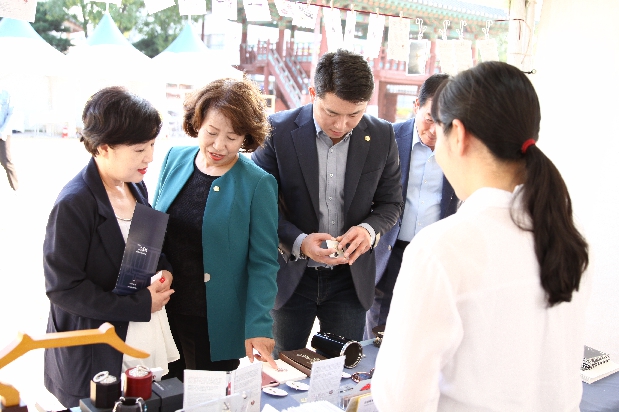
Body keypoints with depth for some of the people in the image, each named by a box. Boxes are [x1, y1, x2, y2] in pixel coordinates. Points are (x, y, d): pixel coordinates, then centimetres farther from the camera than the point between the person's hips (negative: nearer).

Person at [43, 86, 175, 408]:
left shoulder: (135, 186, 2)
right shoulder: (74, 204, -21)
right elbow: (63, 287, -20)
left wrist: (164, 270, -5)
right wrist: (140, 306, -20)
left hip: (139, 337, 7)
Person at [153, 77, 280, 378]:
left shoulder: (258, 184, -12)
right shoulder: (174, 160, 1)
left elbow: (263, 263, -12)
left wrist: (258, 327, -19)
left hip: (216, 326, -4)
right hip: (164, 313, 4)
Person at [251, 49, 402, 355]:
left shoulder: (382, 136, -4)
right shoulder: (279, 131, -11)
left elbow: (390, 202, 6)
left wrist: (369, 229, -16)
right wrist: (299, 242, -23)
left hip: (350, 278, 2)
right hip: (291, 275, -1)